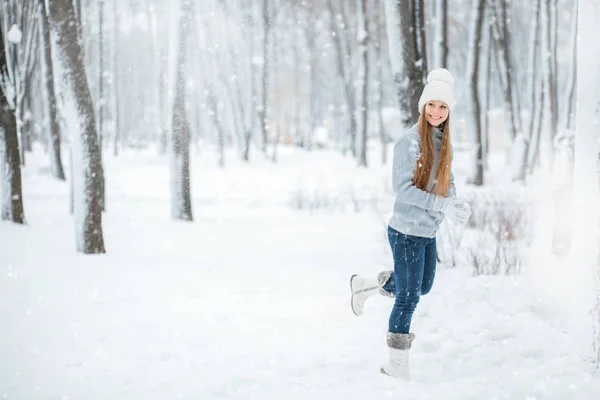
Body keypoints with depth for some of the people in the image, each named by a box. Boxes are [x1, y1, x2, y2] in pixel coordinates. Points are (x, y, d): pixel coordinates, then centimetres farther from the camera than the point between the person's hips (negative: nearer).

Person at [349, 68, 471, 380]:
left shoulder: (443, 141, 3)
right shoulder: (409, 141, -19)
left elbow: (447, 181, 11)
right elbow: (403, 189, -22)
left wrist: (456, 203, -11)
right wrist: (443, 206, -28)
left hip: (429, 231, 8)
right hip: (407, 232, -8)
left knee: (423, 286, 25)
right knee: (408, 298, 1)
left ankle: (364, 285, 45)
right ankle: (396, 366, 16)